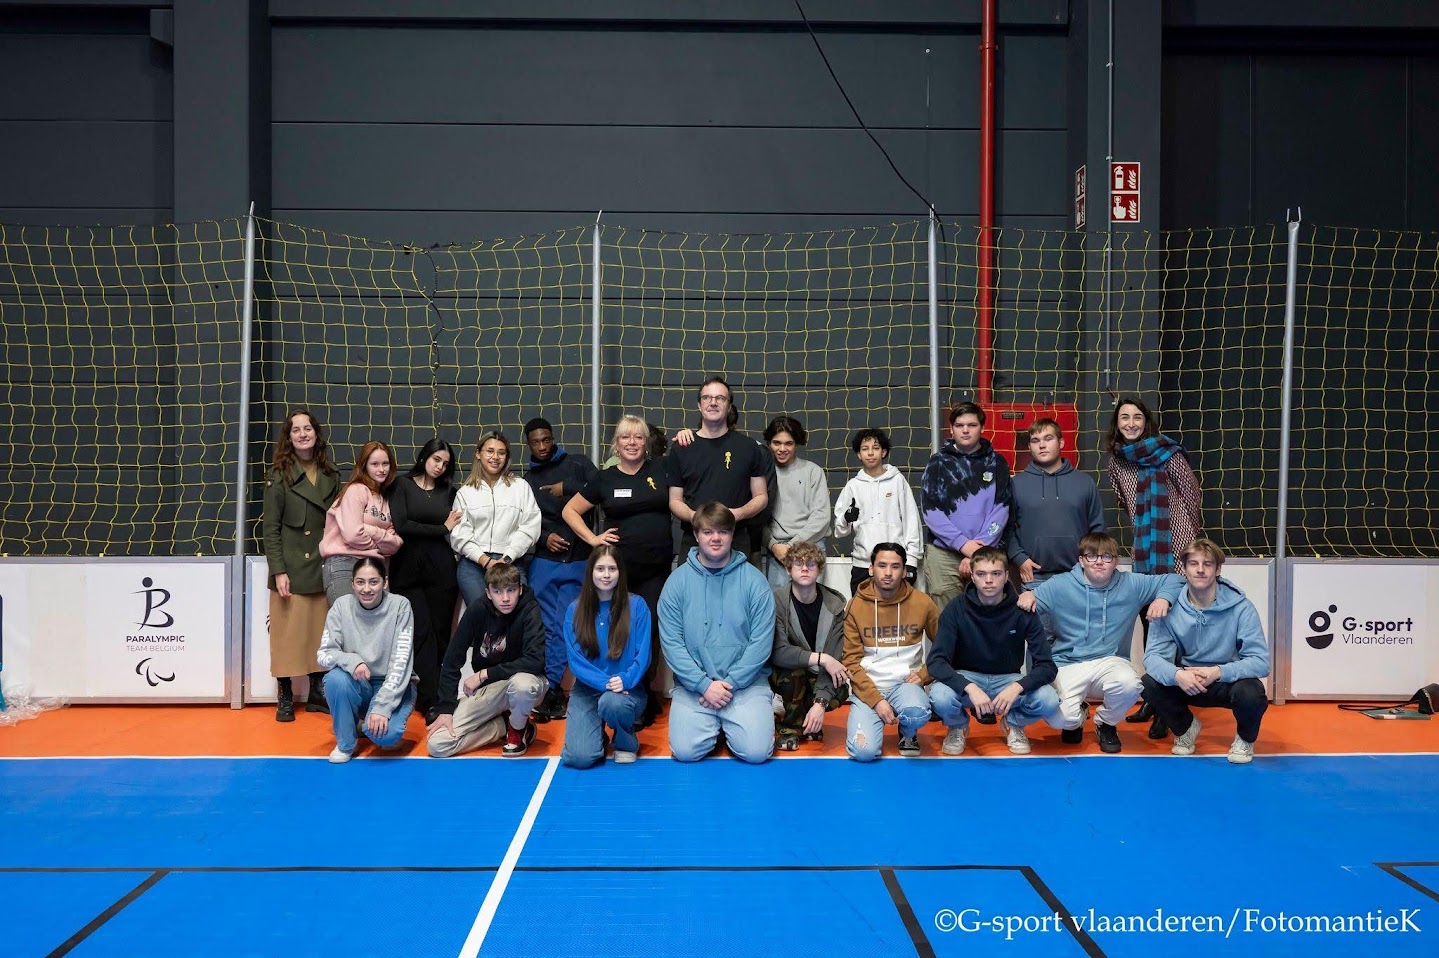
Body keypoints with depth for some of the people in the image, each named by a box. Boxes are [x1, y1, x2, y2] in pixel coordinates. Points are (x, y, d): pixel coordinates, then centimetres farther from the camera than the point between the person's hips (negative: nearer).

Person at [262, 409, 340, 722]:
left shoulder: (331, 476, 8)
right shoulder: (279, 476, -4)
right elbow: (270, 529, -7)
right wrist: (278, 571, -14)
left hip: (324, 569, 4)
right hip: (291, 568, -4)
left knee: (320, 632, 9)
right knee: (288, 634, 0)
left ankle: (317, 692, 19)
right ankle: (285, 699, 9)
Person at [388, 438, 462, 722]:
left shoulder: (449, 491, 13)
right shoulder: (403, 486, 4)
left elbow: (456, 530, 9)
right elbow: (400, 526, -9)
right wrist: (441, 530, -5)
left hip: (440, 570, 3)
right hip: (407, 571, -3)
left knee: (440, 634, 0)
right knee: (423, 633, -6)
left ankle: (426, 695, 10)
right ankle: (432, 701, -5)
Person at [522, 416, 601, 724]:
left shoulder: (578, 463, 6)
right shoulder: (527, 480, 15)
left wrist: (567, 488, -15)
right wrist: (544, 538, -5)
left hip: (578, 560, -2)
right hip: (543, 560, 3)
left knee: (564, 626, -7)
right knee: (547, 627, -1)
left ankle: (551, 687, -1)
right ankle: (554, 692, 4)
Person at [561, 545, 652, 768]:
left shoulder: (636, 606, -3)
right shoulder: (575, 610, 1)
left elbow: (643, 654, -6)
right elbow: (575, 659, -4)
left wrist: (625, 680, -24)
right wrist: (604, 682, -20)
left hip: (627, 689, -1)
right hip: (587, 689, 1)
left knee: (611, 702, -38)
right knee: (579, 757, -21)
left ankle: (627, 742, -3)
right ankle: (597, 729, 17)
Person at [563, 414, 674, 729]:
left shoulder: (661, 469, 5)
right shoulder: (605, 478, 5)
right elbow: (570, 510, 13)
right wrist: (592, 538, 2)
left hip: (656, 570, 0)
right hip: (619, 569, 0)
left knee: (648, 633, 2)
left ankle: (644, 700, 14)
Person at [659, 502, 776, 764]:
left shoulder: (753, 580, -1)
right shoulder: (678, 580, 0)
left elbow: (761, 642, -5)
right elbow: (671, 643, -4)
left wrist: (729, 683, -12)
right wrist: (704, 685, -13)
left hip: (746, 683, 0)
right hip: (694, 684, 1)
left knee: (756, 751, -17)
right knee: (686, 750, -17)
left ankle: (728, 724, 17)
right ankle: (714, 724, 17)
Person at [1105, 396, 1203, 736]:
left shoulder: (1167, 452, -8)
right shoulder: (1117, 460, 8)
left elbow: (1191, 492, -1)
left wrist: (1191, 531, 5)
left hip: (1175, 548, -6)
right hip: (1143, 552, 6)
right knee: (1148, 622, 10)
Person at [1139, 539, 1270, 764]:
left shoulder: (1240, 607, -17)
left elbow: (1260, 661, -20)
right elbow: (1154, 655, -15)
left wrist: (1218, 672, -35)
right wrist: (1177, 674, -37)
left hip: (1229, 681, -2)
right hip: (1188, 683, 2)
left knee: (1251, 693, -35)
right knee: (1149, 684, -25)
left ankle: (1246, 737, 3)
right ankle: (1185, 727, 8)